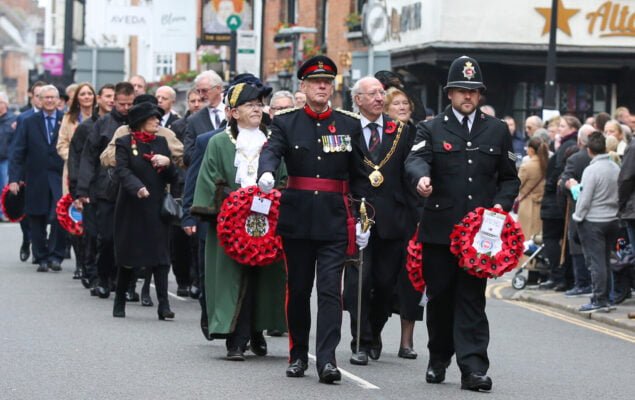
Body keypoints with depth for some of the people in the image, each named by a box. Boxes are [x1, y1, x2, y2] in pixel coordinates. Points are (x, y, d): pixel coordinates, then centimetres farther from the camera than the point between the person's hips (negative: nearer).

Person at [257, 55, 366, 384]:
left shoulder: (350, 125, 7)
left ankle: (327, 359, -11)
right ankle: (298, 356, 21)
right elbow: (271, 151, -14)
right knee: (298, 289, 9)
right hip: (297, 219, 1)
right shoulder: (286, 123, 5)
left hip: (334, 221, -1)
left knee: (330, 290, -8)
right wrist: (266, 173, -37)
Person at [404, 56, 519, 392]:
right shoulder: (432, 129, 6)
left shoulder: (497, 131, 13)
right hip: (439, 228, 0)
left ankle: (473, 367, -9)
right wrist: (422, 177, -36)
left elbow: (509, 178, 16)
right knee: (439, 297, 7)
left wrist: (501, 204, -3)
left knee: (472, 298, -4)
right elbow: (416, 160, -13)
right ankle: (438, 359, 24)